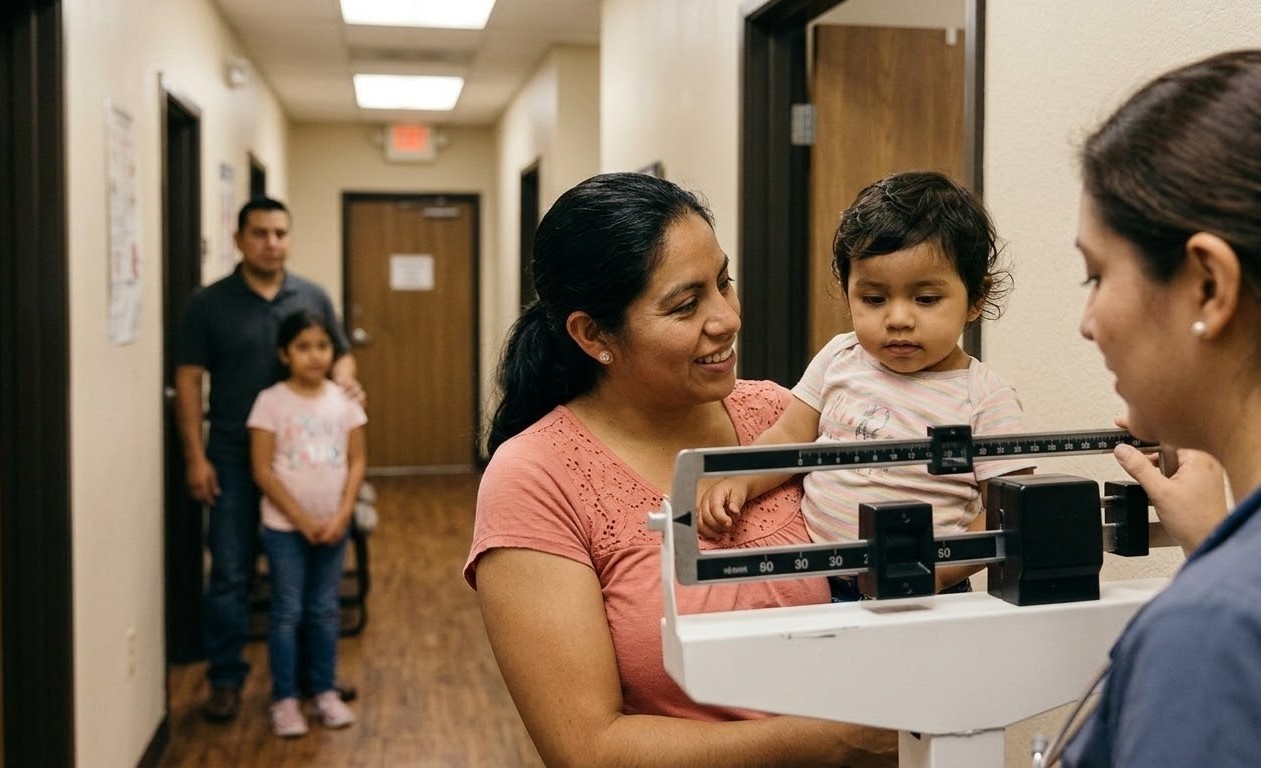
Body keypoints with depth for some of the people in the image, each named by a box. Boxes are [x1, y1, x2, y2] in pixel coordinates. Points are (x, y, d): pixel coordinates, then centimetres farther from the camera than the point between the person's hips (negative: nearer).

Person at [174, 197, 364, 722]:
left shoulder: (314, 298, 5)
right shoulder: (209, 304, -3)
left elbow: (341, 354, 15)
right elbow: (189, 381, -3)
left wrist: (344, 379, -10)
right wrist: (196, 457, -9)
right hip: (233, 459, -2)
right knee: (230, 574, 3)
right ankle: (226, 679, 15)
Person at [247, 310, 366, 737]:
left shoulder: (344, 400, 0)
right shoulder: (271, 402, -9)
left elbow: (356, 462, 2)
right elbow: (262, 470, -10)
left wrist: (342, 515, -11)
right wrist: (302, 519, -14)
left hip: (333, 525, 3)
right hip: (285, 526, -3)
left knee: (325, 611, 12)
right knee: (287, 612, 4)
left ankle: (325, 692, 24)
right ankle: (284, 700, 15)